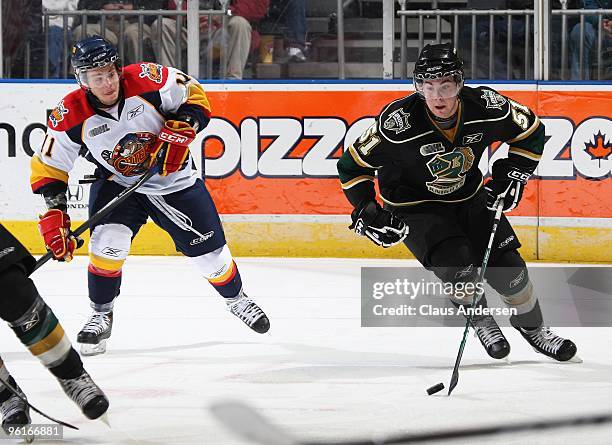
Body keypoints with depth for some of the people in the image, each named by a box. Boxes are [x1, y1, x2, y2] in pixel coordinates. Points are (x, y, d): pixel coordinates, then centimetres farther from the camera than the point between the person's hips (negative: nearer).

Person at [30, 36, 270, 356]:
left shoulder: (146, 80, -23)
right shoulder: (71, 116, -20)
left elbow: (195, 97, -10)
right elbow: (47, 169, -12)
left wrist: (180, 131, -25)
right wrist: (53, 216, -20)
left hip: (175, 182, 0)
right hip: (117, 184, 0)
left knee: (209, 250, 6)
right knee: (108, 240, -24)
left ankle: (236, 298, 37)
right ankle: (101, 316, -2)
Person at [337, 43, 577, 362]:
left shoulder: (486, 107, -22)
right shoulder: (397, 123, -30)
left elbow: (530, 130, -1)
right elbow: (353, 165, -17)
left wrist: (512, 175, -8)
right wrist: (366, 214, -21)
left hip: (469, 197, 3)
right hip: (413, 206, -3)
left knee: (506, 266, -3)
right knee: (456, 264, -24)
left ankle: (531, 326, 25)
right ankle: (481, 322, 6)